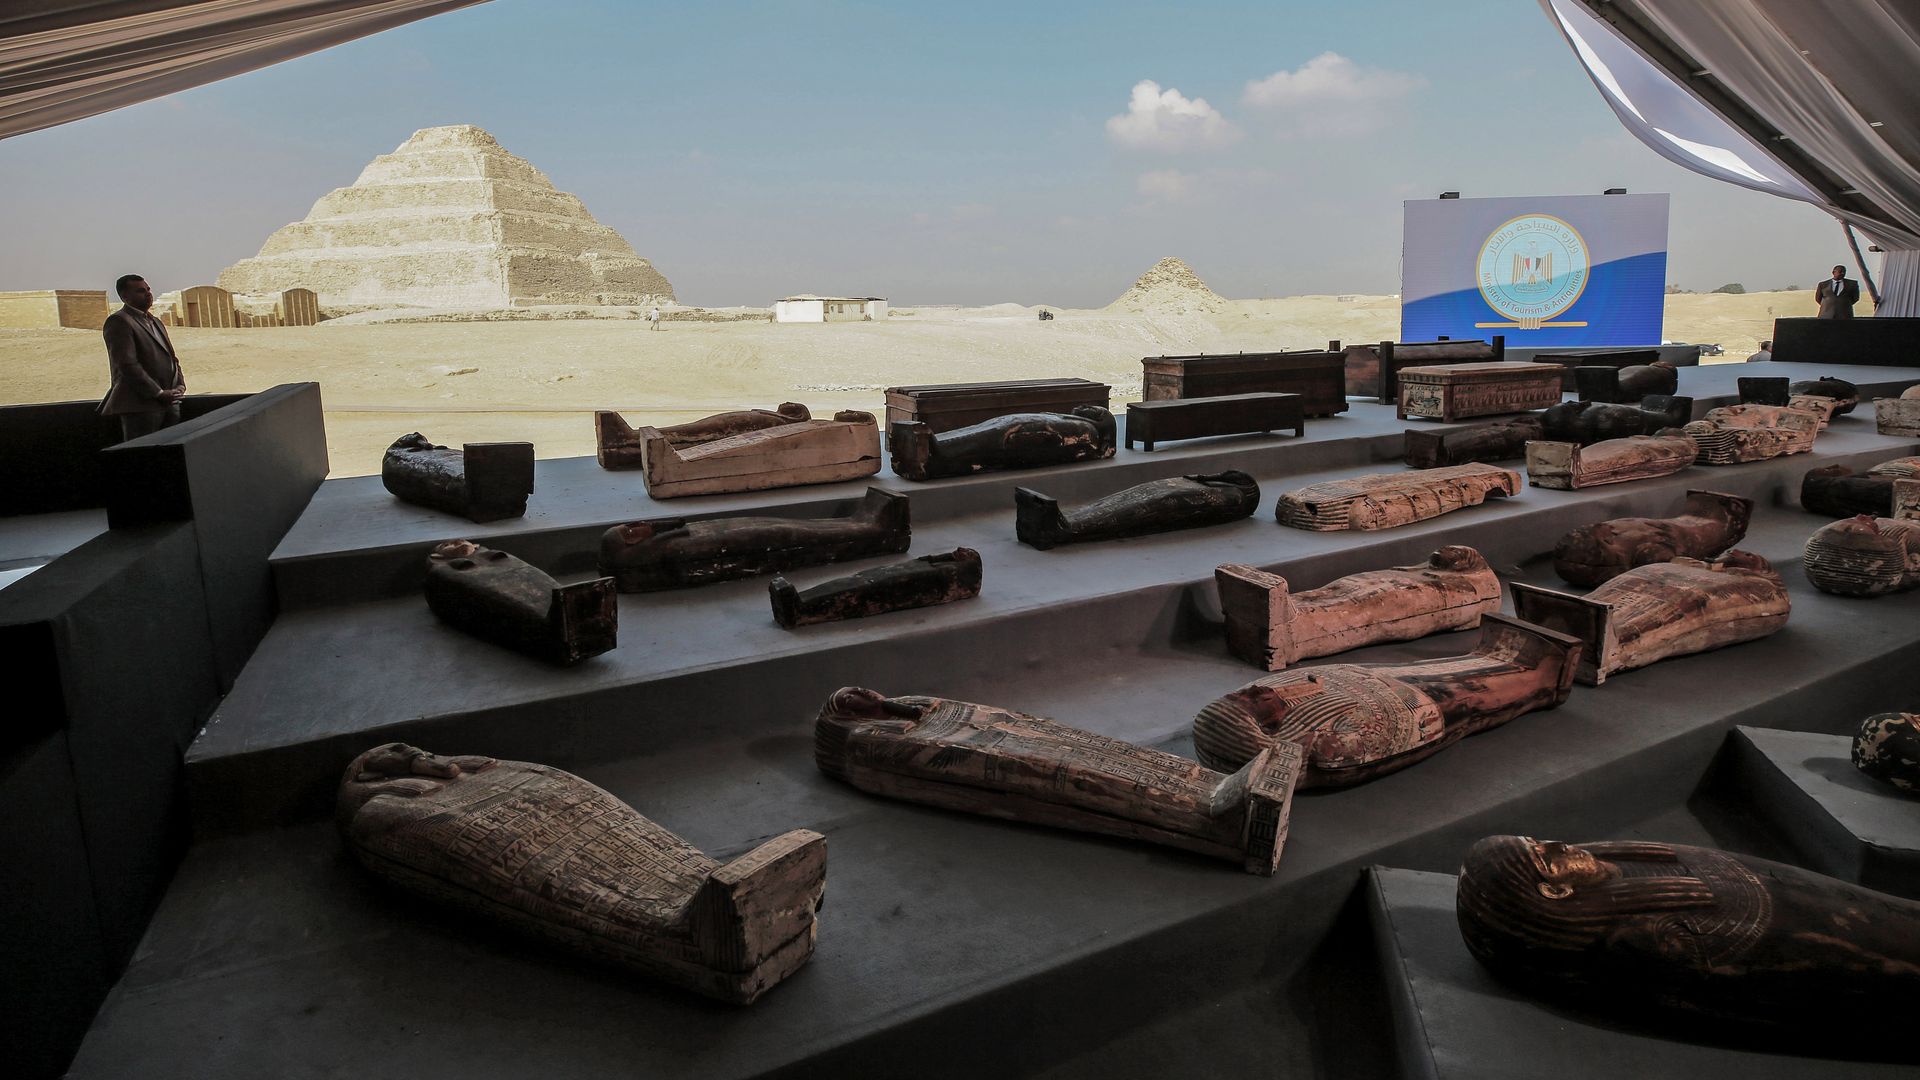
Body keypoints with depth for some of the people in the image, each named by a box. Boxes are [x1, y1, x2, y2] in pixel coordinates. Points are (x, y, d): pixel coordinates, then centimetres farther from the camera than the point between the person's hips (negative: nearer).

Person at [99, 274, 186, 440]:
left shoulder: (155, 322, 22)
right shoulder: (118, 321, -6)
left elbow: (171, 358, 23)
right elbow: (127, 365, -15)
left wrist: (180, 385, 4)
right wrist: (159, 393, -16)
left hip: (169, 402, 8)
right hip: (140, 404, -8)